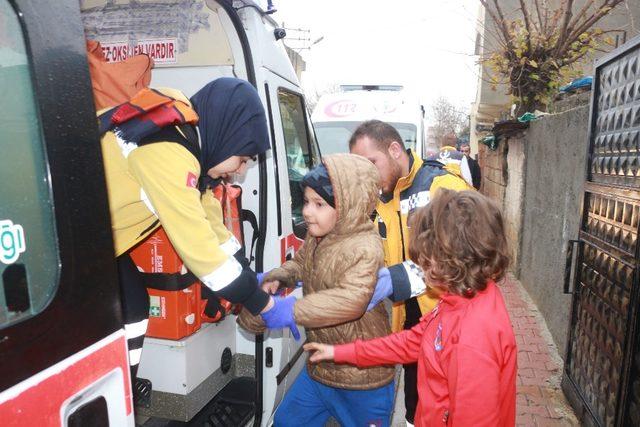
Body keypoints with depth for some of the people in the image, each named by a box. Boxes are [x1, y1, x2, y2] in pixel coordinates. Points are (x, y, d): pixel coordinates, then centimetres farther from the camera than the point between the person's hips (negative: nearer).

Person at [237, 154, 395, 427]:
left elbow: (352, 300, -41)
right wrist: (277, 277, -4)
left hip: (362, 377, -8)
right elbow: (300, 263, 18)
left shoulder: (364, 247, -27)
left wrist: (293, 311, -40)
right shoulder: (316, 237, 0)